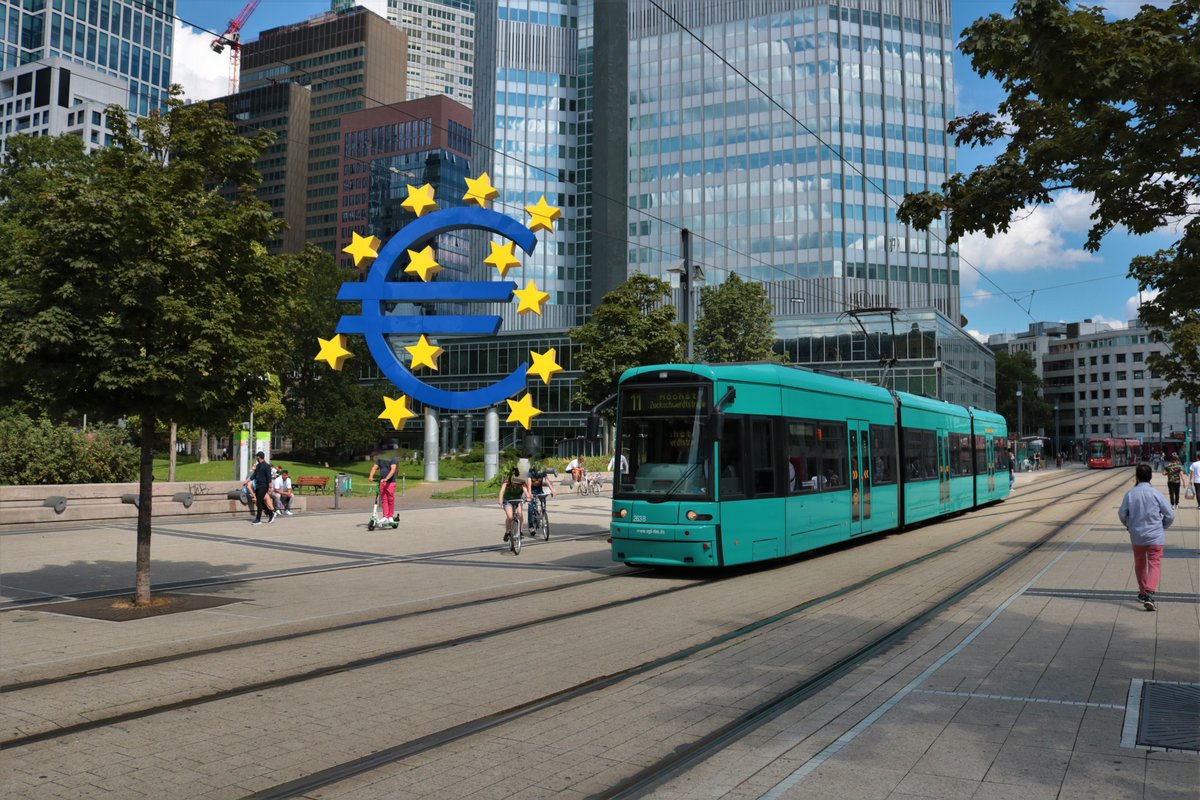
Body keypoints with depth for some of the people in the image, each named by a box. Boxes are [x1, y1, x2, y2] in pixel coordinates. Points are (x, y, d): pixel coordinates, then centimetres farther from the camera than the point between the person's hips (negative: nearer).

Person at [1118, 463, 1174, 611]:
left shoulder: (1130, 494, -6)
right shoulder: (1156, 493, -10)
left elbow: (1122, 514, -2)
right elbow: (1170, 515, -7)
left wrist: (1129, 526, 17)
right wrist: (1163, 527, 11)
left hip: (1136, 536, 2)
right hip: (1155, 536, -2)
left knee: (1139, 564, 18)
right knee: (1154, 564, -2)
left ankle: (1142, 592, 30)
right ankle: (1149, 594, -19)